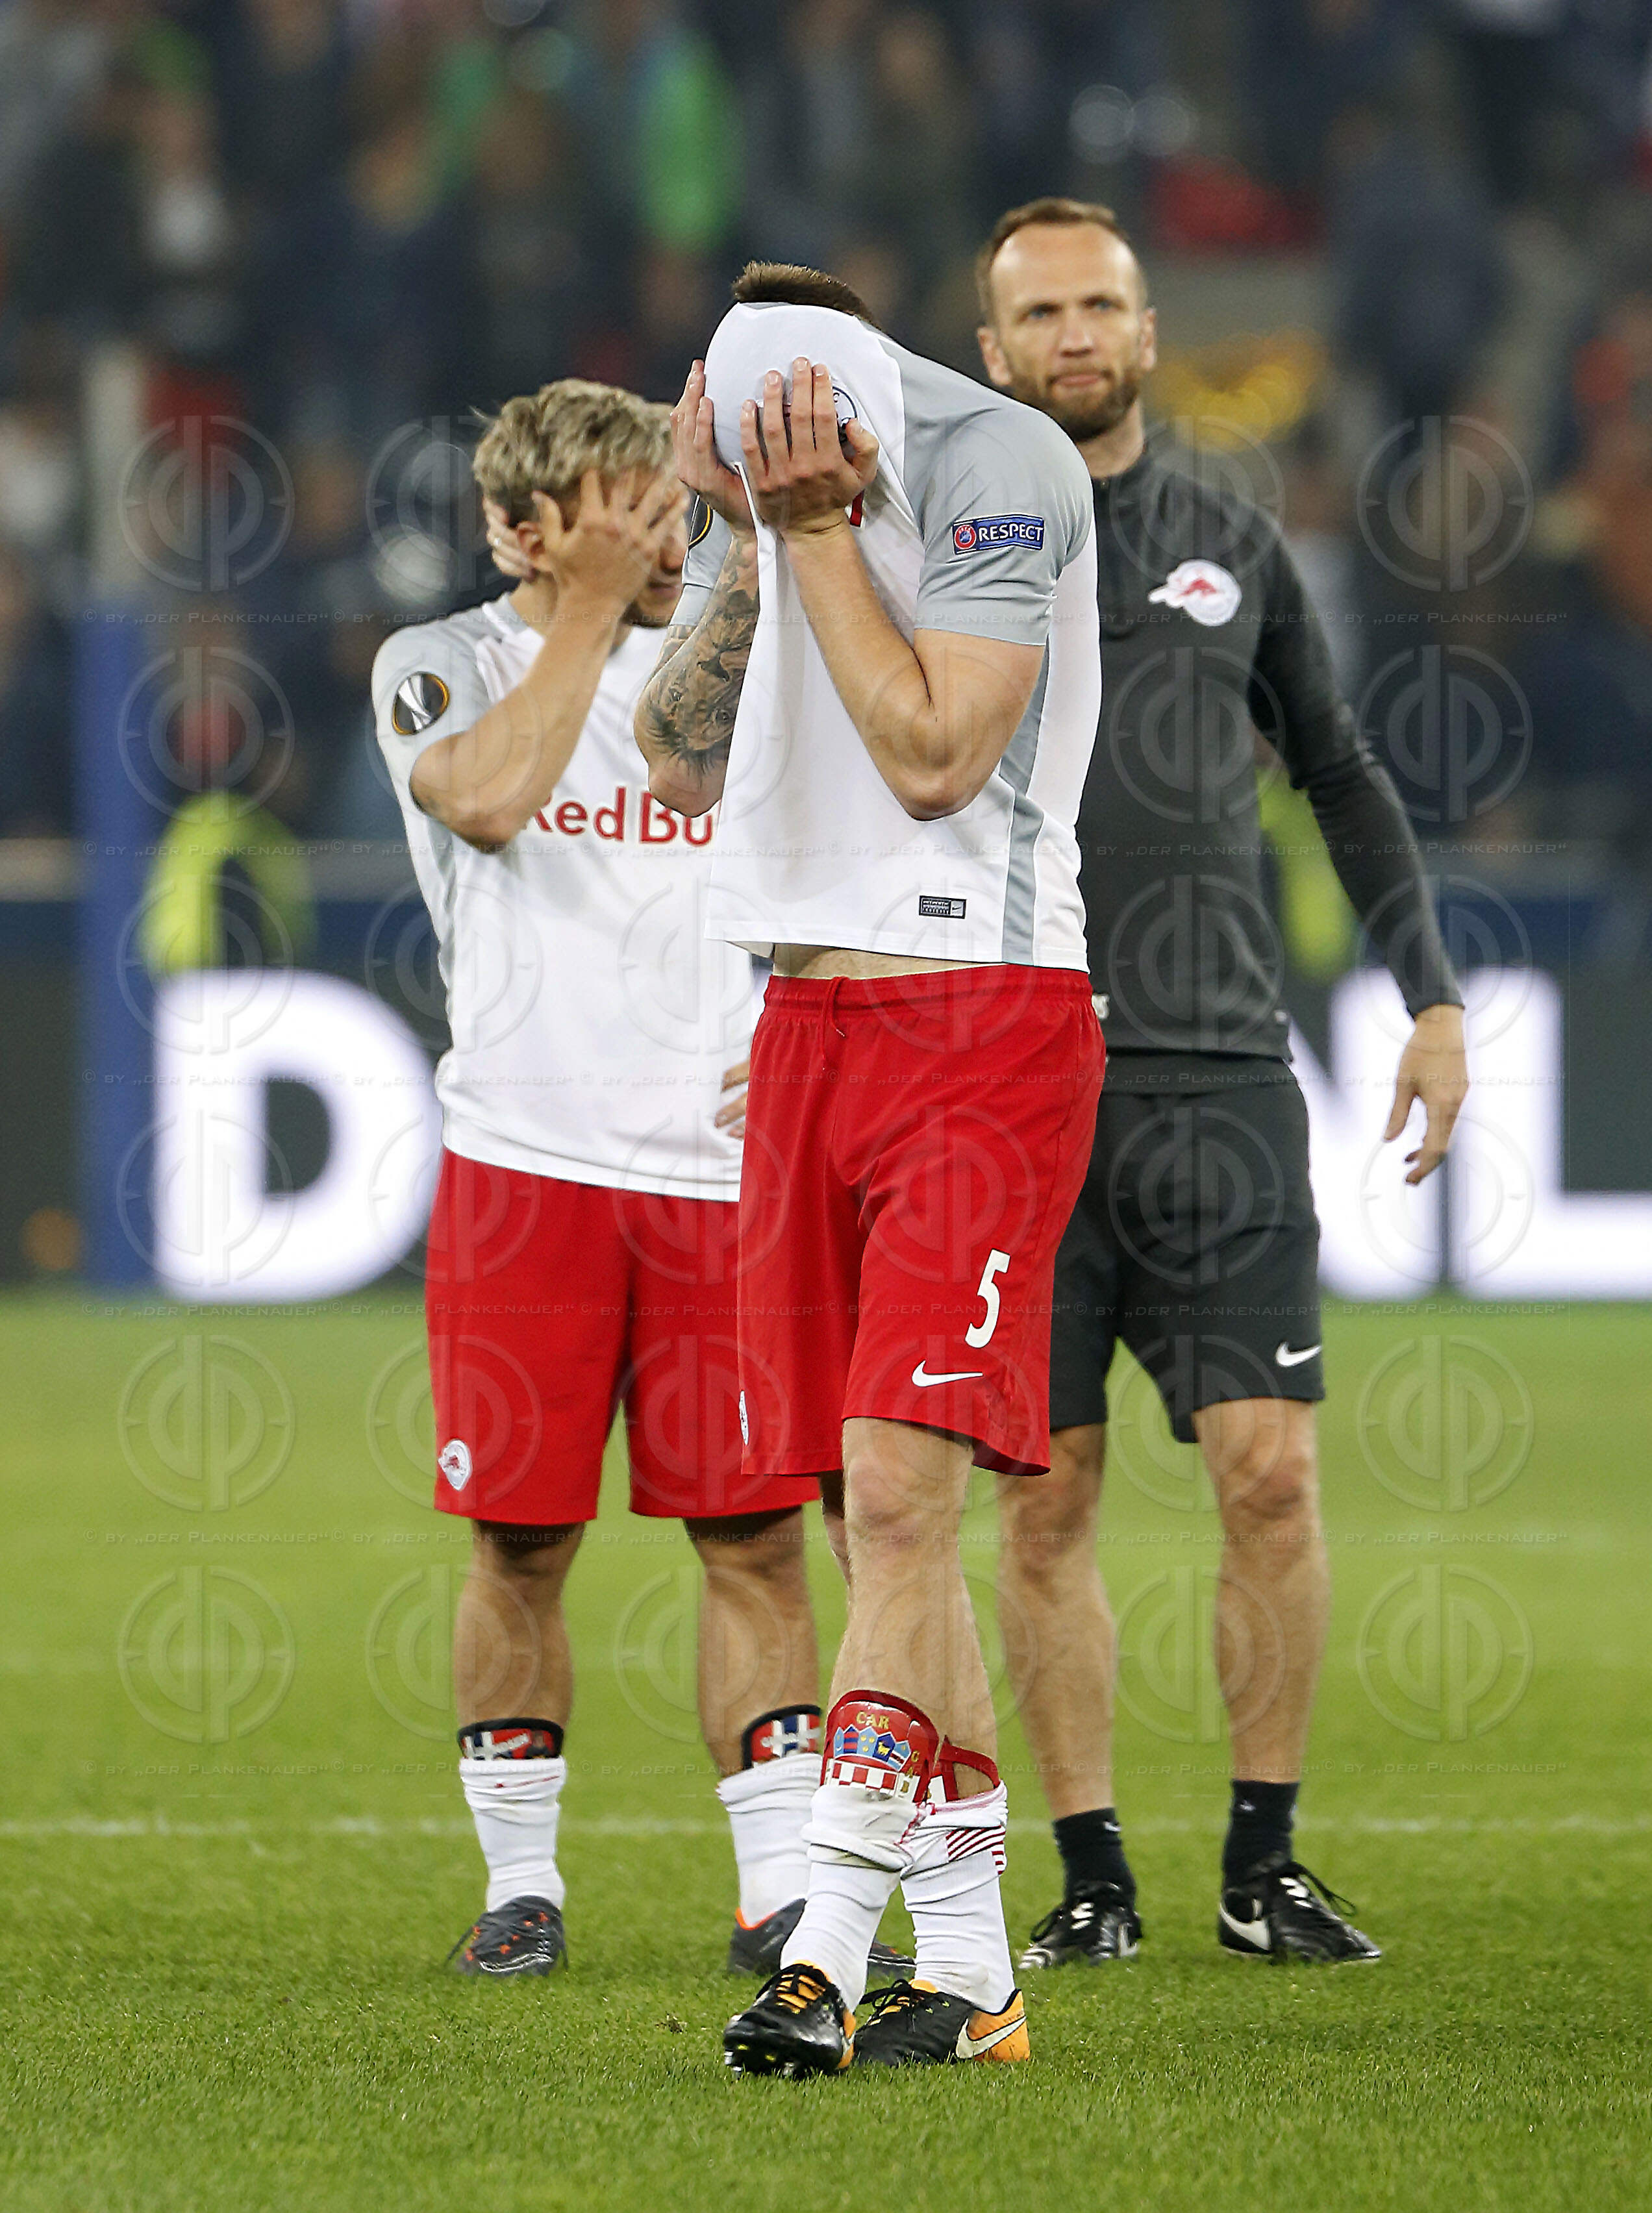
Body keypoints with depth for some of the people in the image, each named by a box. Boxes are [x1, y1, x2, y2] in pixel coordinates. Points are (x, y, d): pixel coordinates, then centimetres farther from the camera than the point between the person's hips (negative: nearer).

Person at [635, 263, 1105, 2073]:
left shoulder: (999, 464, -13)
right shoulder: (756, 468, 9)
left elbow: (935, 758, -18)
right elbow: (684, 767, 8)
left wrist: (819, 527, -15)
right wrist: (745, 542, -4)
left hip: (983, 1020, -7)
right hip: (810, 1023, 7)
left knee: (897, 1486, -16)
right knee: (882, 1513, 5)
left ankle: (827, 1951, -18)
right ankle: (967, 1975, 10)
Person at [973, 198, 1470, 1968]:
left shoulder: (1231, 548, 13)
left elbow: (1340, 773, 24)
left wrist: (1432, 997, 18)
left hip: (1217, 1073, 1)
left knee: (1270, 1471, -8)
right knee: (1044, 1500, -1)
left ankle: (1264, 1867, 2)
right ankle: (1091, 1875, 7)